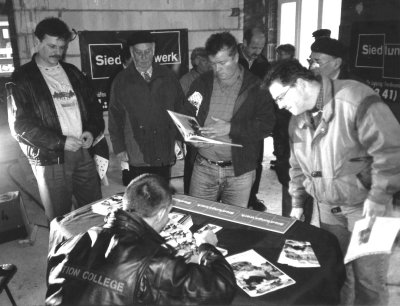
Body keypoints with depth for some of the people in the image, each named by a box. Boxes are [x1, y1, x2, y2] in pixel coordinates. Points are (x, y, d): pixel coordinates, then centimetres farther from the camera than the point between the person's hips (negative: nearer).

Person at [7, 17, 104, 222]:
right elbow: (21, 124, -10)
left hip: (83, 151, 5)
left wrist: (91, 131, -3)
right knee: (60, 218, 4)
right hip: (50, 159, -4)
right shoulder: (23, 78, -3)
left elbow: (93, 105, 17)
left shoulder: (72, 72, 13)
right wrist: (61, 142, -16)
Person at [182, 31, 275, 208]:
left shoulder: (255, 87, -4)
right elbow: (185, 117, 11)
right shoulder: (202, 83, 7)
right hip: (203, 168, 3)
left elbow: (267, 124, -10)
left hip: (239, 171, -2)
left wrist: (230, 128, -20)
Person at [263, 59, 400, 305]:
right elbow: (298, 166, 16)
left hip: (365, 206, -6)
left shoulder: (355, 100, -20)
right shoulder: (297, 120, 5)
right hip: (327, 207, 6)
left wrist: (379, 197, -19)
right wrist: (297, 203, 14)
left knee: (369, 280, 3)